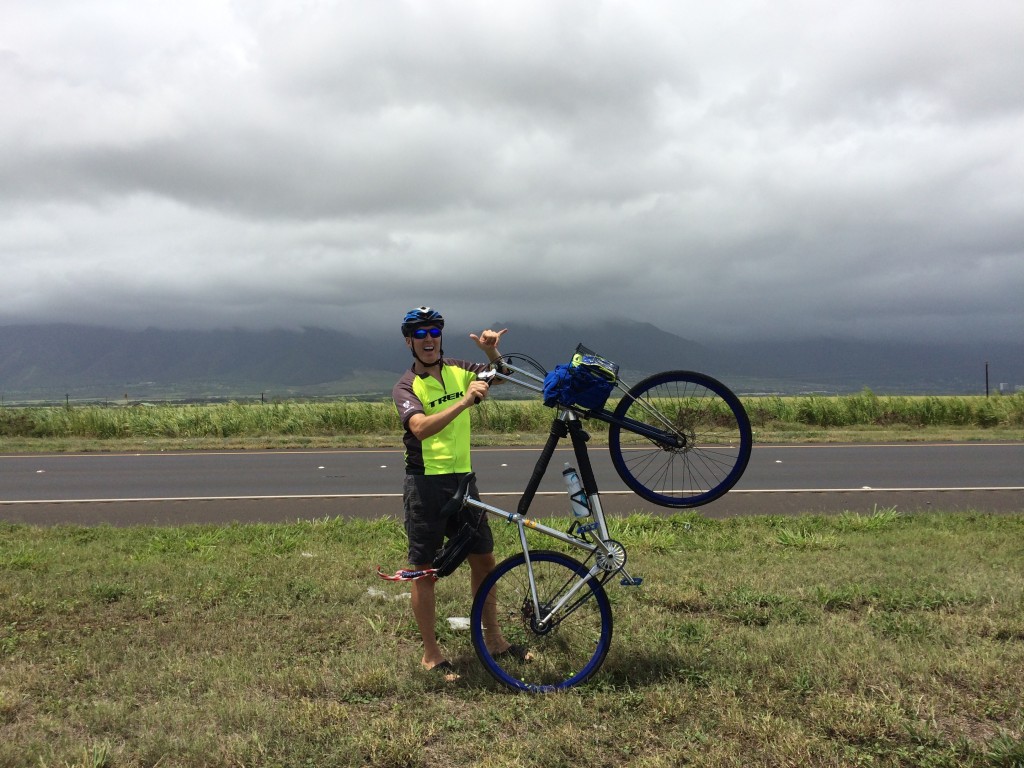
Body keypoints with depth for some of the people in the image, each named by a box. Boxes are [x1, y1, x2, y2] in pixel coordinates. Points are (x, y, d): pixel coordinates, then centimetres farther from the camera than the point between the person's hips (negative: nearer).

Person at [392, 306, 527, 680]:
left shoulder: (459, 371, 5)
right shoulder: (406, 386, -10)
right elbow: (421, 428, -27)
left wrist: (492, 350, -11)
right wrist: (465, 401, -38)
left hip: (462, 480, 6)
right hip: (425, 485, -5)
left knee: (484, 559, 13)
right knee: (425, 572, 3)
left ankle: (493, 638, 30)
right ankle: (431, 653, 16)